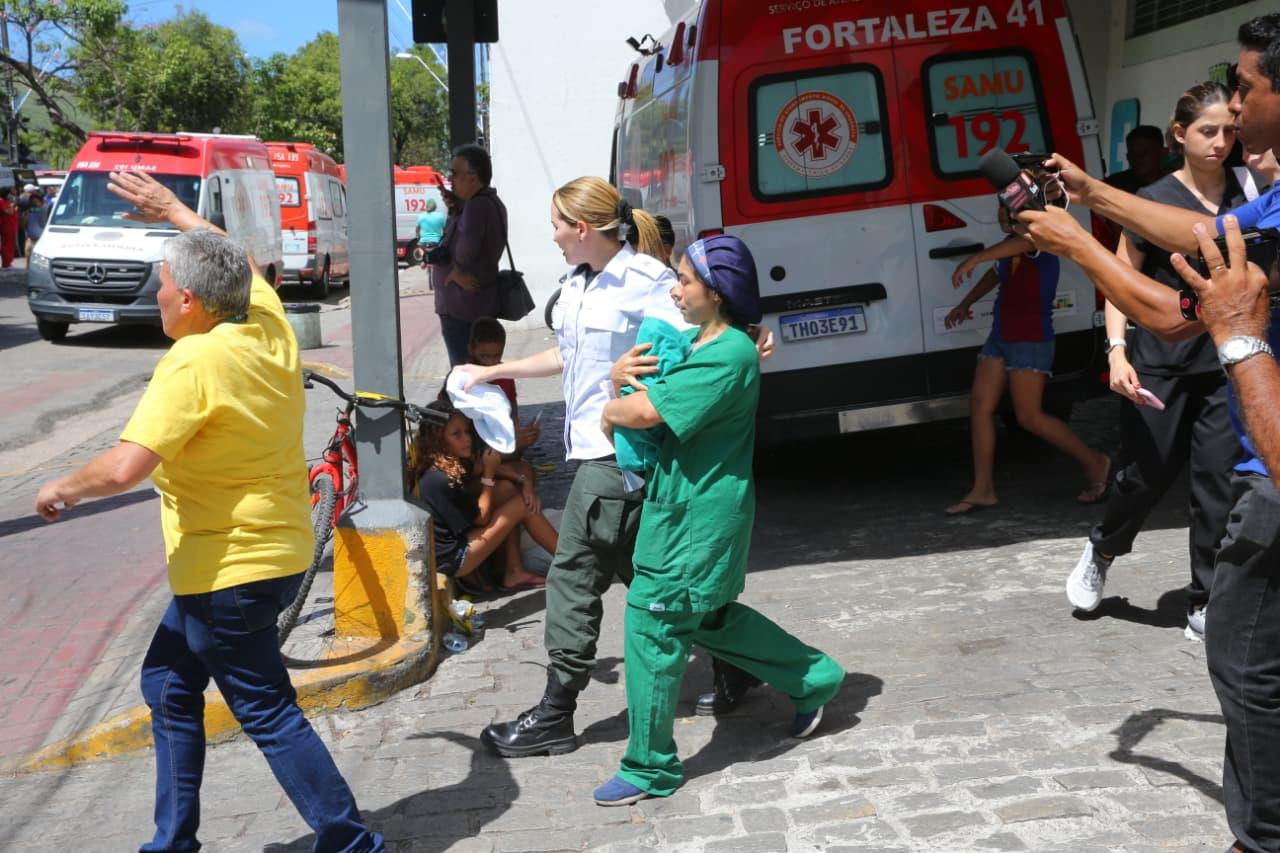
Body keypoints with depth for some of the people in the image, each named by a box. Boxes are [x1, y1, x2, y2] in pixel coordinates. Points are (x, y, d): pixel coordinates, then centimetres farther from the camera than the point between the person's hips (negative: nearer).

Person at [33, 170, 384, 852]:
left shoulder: (194, 363, -22)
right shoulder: (269, 327, 1)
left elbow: (124, 468, -28)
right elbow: (240, 265, 23)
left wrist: (63, 487, -8)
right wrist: (172, 209, 34)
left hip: (233, 571, -9)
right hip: (278, 550, 9)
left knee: (269, 715, 1)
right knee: (169, 682, 21)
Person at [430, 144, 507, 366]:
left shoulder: (476, 206, -21)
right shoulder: (492, 202, 11)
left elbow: (468, 242, -36)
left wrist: (458, 271, -19)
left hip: (461, 306, -10)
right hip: (483, 300, 10)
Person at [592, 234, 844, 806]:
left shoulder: (728, 357, -20)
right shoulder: (695, 342, 10)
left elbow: (648, 411, -25)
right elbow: (641, 380, 20)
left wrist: (612, 410, -5)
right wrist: (621, 374, -2)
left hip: (698, 516, -10)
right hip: (681, 503, 10)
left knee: (653, 623, -4)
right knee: (708, 617, 20)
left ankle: (650, 768, 10)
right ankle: (813, 679, 36)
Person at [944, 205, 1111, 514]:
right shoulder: (1011, 250, 14)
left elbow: (1023, 242, -39)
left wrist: (974, 259, -48)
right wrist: (965, 303, 30)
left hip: (1030, 340, -9)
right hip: (1001, 336, 9)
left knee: (1029, 417, -6)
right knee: (980, 405, 3)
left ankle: (1093, 462, 14)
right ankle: (982, 490, 8)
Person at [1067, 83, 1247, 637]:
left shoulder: (1247, 192, 4)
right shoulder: (1153, 200, -3)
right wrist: (1117, 350, -14)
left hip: (1226, 364, 2)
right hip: (1160, 363, -2)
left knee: (1219, 485, 2)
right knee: (1148, 476, 6)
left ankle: (1206, 605, 15)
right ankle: (1101, 552, 35)